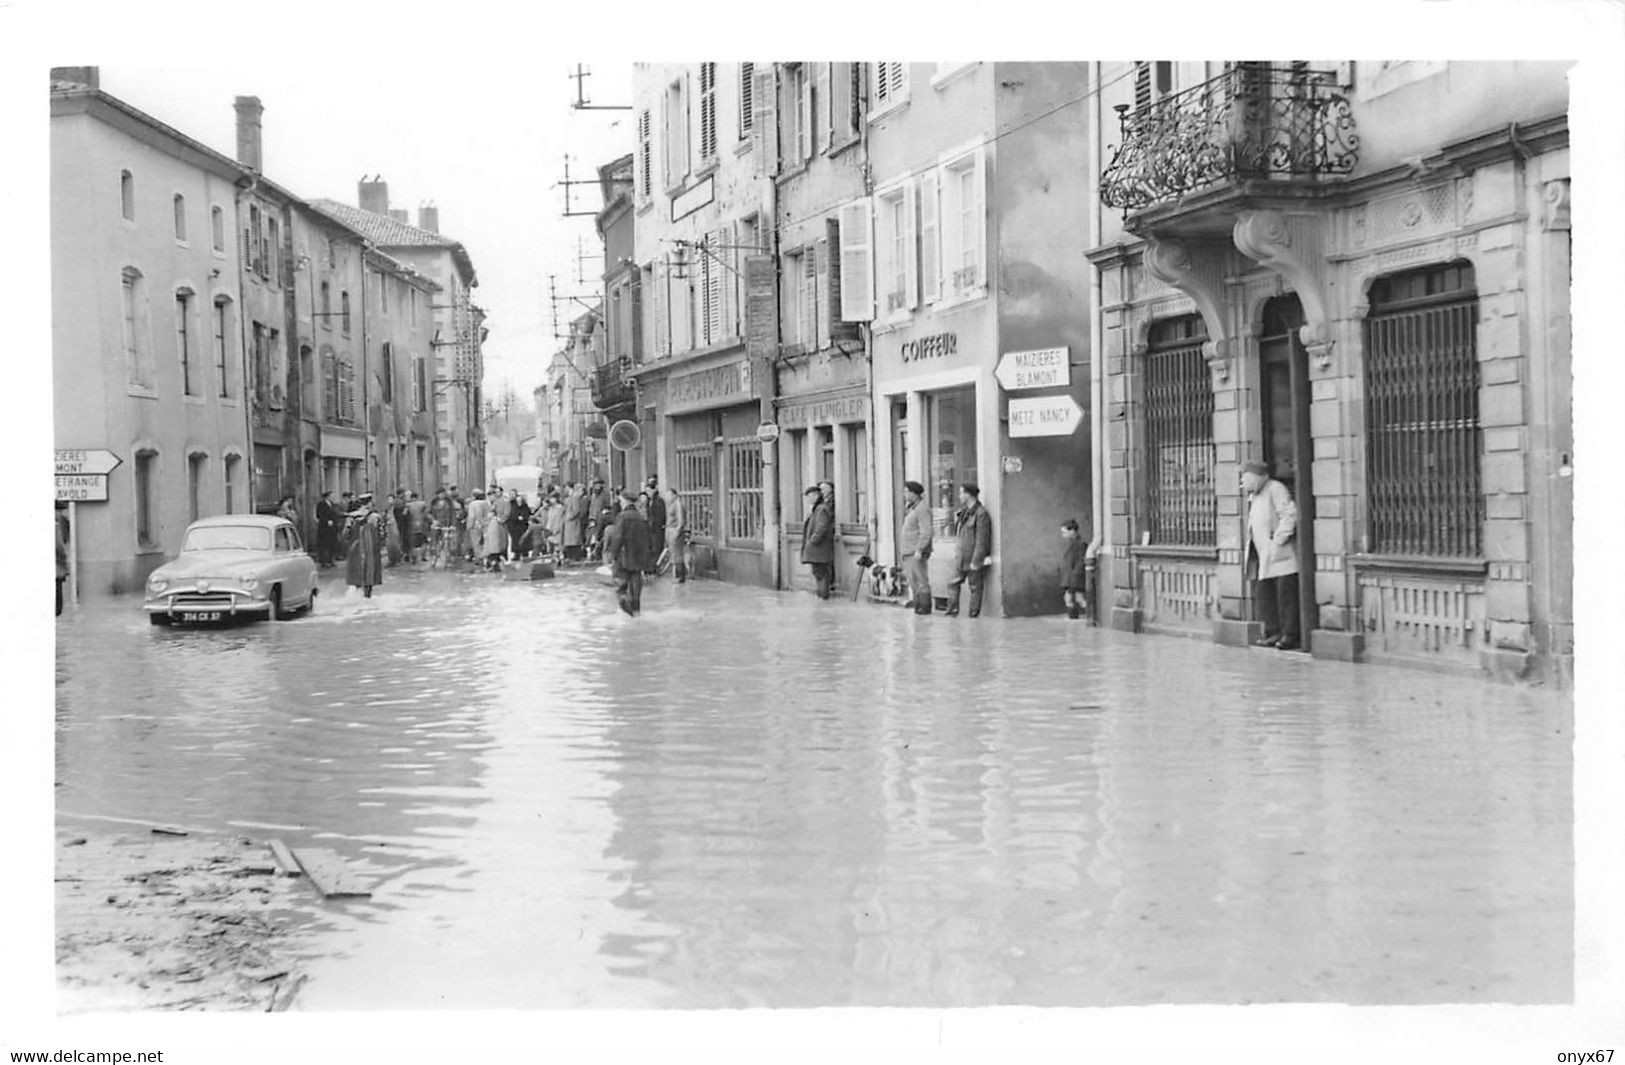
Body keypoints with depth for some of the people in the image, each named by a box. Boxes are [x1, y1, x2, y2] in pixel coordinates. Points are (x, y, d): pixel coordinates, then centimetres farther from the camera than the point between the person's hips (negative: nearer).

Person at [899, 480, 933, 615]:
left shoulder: (923, 509, -12)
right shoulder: (910, 509, 18)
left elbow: (926, 532, -18)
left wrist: (919, 550, -22)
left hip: (917, 553, -10)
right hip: (908, 553, 10)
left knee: (921, 581, -6)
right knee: (913, 582, 10)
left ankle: (925, 607, -2)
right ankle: (918, 606, 14)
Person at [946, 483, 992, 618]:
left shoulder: (981, 513, -14)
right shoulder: (964, 512, 14)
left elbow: (982, 540, -17)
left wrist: (975, 561, -19)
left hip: (974, 558, -9)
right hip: (962, 558, 9)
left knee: (975, 587, 0)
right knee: (953, 583, 8)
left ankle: (973, 615, 6)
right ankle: (952, 611, 13)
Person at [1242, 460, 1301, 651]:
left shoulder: (1276, 489, -9)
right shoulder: (1254, 496, 19)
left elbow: (1290, 515, -18)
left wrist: (1279, 540, -19)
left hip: (1281, 556, -9)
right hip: (1263, 556, 10)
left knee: (1286, 594, -7)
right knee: (1264, 592, 7)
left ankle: (1290, 635, -5)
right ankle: (1274, 633, 12)